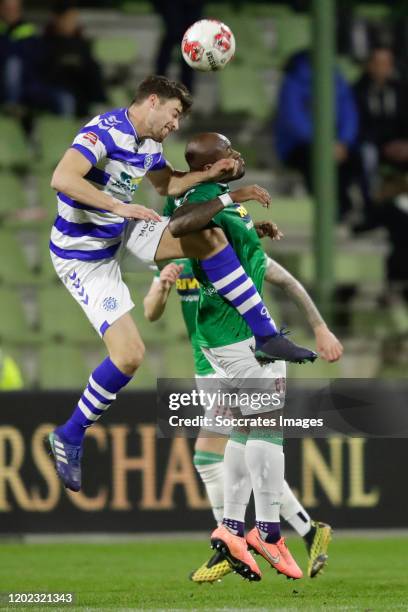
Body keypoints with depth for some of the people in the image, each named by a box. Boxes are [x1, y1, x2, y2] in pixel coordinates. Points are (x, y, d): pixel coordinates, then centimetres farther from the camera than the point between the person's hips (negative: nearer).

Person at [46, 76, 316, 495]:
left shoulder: (149, 145, 4)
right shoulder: (105, 131, -24)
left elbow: (165, 183, 23)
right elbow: (62, 178, -37)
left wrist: (210, 175, 7)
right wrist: (120, 207, -40)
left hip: (123, 235, 9)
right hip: (85, 257, -9)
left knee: (208, 238, -2)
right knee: (129, 355, -18)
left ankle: (265, 335, 4)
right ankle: (69, 437, 1)